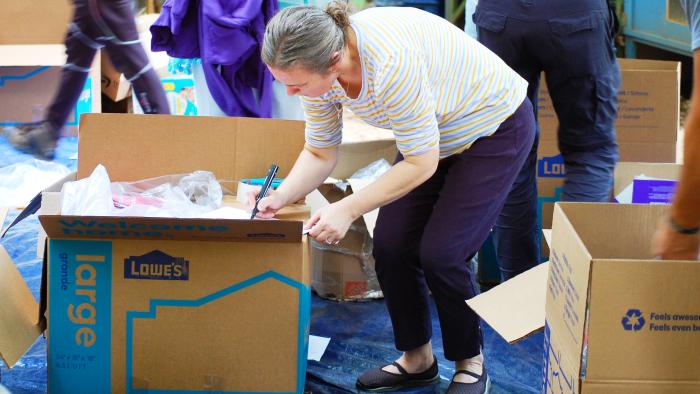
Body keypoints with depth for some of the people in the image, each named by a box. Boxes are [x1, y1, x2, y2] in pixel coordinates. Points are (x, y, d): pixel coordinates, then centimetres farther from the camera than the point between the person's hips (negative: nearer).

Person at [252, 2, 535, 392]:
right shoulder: (318, 66, -17)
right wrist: (279, 198, -20)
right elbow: (320, 154, -4)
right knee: (391, 246, -1)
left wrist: (349, 209, -30)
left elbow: (421, 164, -29)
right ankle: (417, 358, 19)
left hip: (495, 127, -7)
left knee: (440, 254, -13)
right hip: (431, 134, 7)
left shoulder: (391, 64, -40)